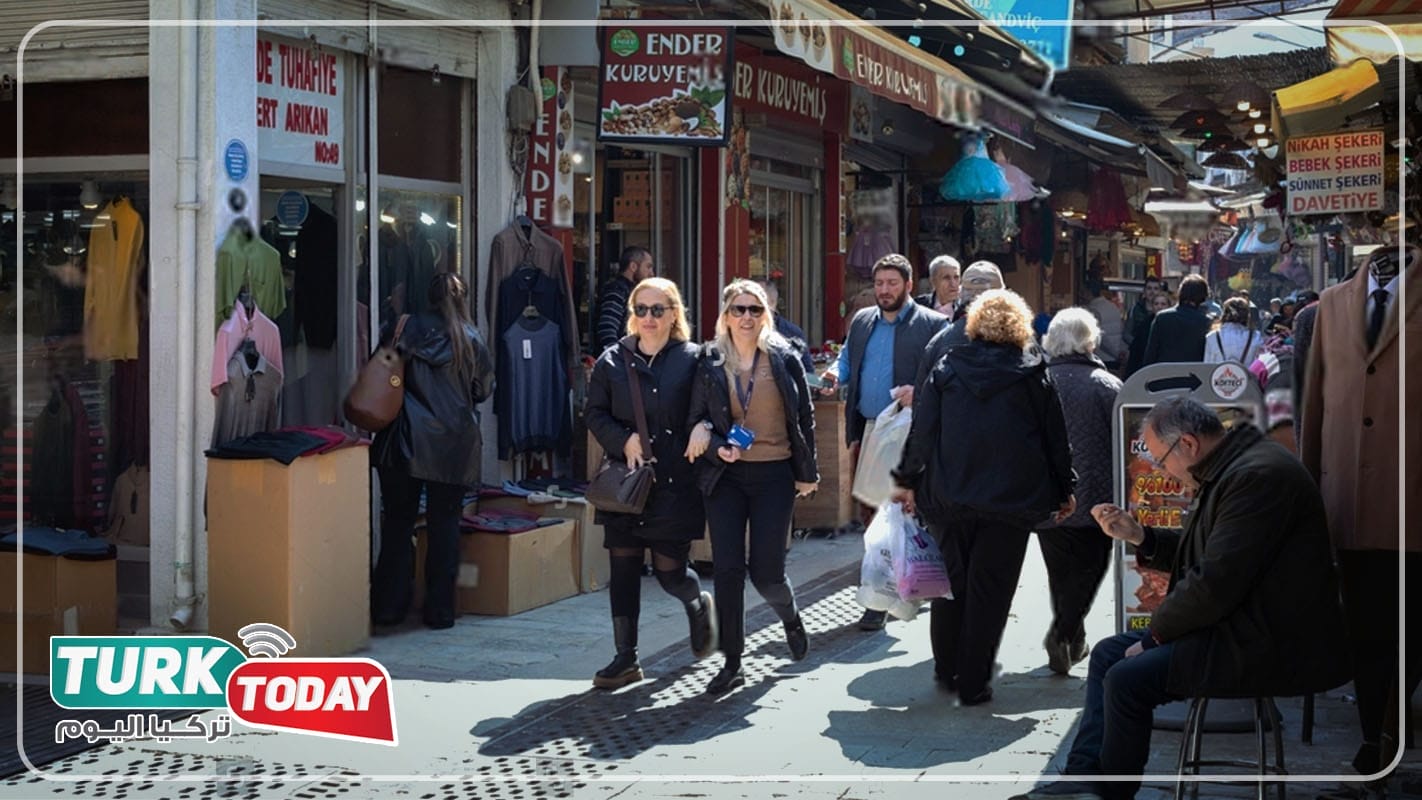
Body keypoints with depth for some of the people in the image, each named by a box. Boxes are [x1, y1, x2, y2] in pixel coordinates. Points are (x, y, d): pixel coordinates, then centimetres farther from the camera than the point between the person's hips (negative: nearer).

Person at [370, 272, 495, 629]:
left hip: (404, 440, 0)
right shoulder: (471, 339, -1)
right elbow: (484, 390, 8)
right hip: (453, 445, 0)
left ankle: (388, 606, 9)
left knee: (398, 523, 8)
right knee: (444, 524, 7)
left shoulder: (403, 330, -1)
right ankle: (440, 610, 7)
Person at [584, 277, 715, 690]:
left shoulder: (692, 359, -1)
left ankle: (698, 605, 36)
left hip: (675, 482, -3)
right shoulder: (613, 360, 5)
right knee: (623, 567, 3)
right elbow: (595, 413, 7)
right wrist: (624, 440, -9)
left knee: (669, 569, -1)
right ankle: (626, 658, 12)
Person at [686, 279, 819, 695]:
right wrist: (717, 448, -14)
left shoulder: (784, 359, 1)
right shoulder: (710, 363, 2)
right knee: (727, 570, -3)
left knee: (766, 570, -4)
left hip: (774, 476, -1)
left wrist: (807, 473, 4)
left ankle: (790, 618, 32)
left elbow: (805, 418, 5)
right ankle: (732, 663, 7)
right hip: (726, 476, 1)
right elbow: (697, 419, 6)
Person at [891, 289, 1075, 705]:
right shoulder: (1032, 374, -1)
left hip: (950, 497, 2)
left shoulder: (946, 369, 2)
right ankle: (973, 682, 4)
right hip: (1010, 499, -2)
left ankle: (947, 670, 26)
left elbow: (922, 431, 1)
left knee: (951, 582, 16)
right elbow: (1055, 436, 3)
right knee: (990, 589, 3)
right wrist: (1064, 490, 13)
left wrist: (908, 481, 10)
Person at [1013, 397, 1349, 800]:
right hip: (1237, 626, 11)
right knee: (1107, 654, 11)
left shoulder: (1258, 476, -22)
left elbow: (1216, 581, -24)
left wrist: (1157, 631, -11)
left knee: (1128, 679, -18)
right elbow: (1199, 555, 22)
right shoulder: (1231, 468, 12)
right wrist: (1138, 536, 9)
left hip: (1270, 647, -11)